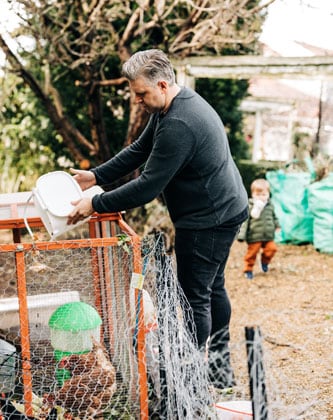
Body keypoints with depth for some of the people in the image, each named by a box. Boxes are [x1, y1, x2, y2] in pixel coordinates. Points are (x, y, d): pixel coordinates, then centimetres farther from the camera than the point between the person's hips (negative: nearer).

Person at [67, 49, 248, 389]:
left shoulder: (178, 125, -28)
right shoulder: (175, 104, 6)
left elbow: (148, 186, -28)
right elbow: (140, 149, 14)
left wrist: (95, 204, -20)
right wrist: (96, 176, 6)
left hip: (208, 219, -11)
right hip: (225, 209, 11)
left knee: (195, 296, -3)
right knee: (213, 287, 19)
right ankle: (220, 367, 31)